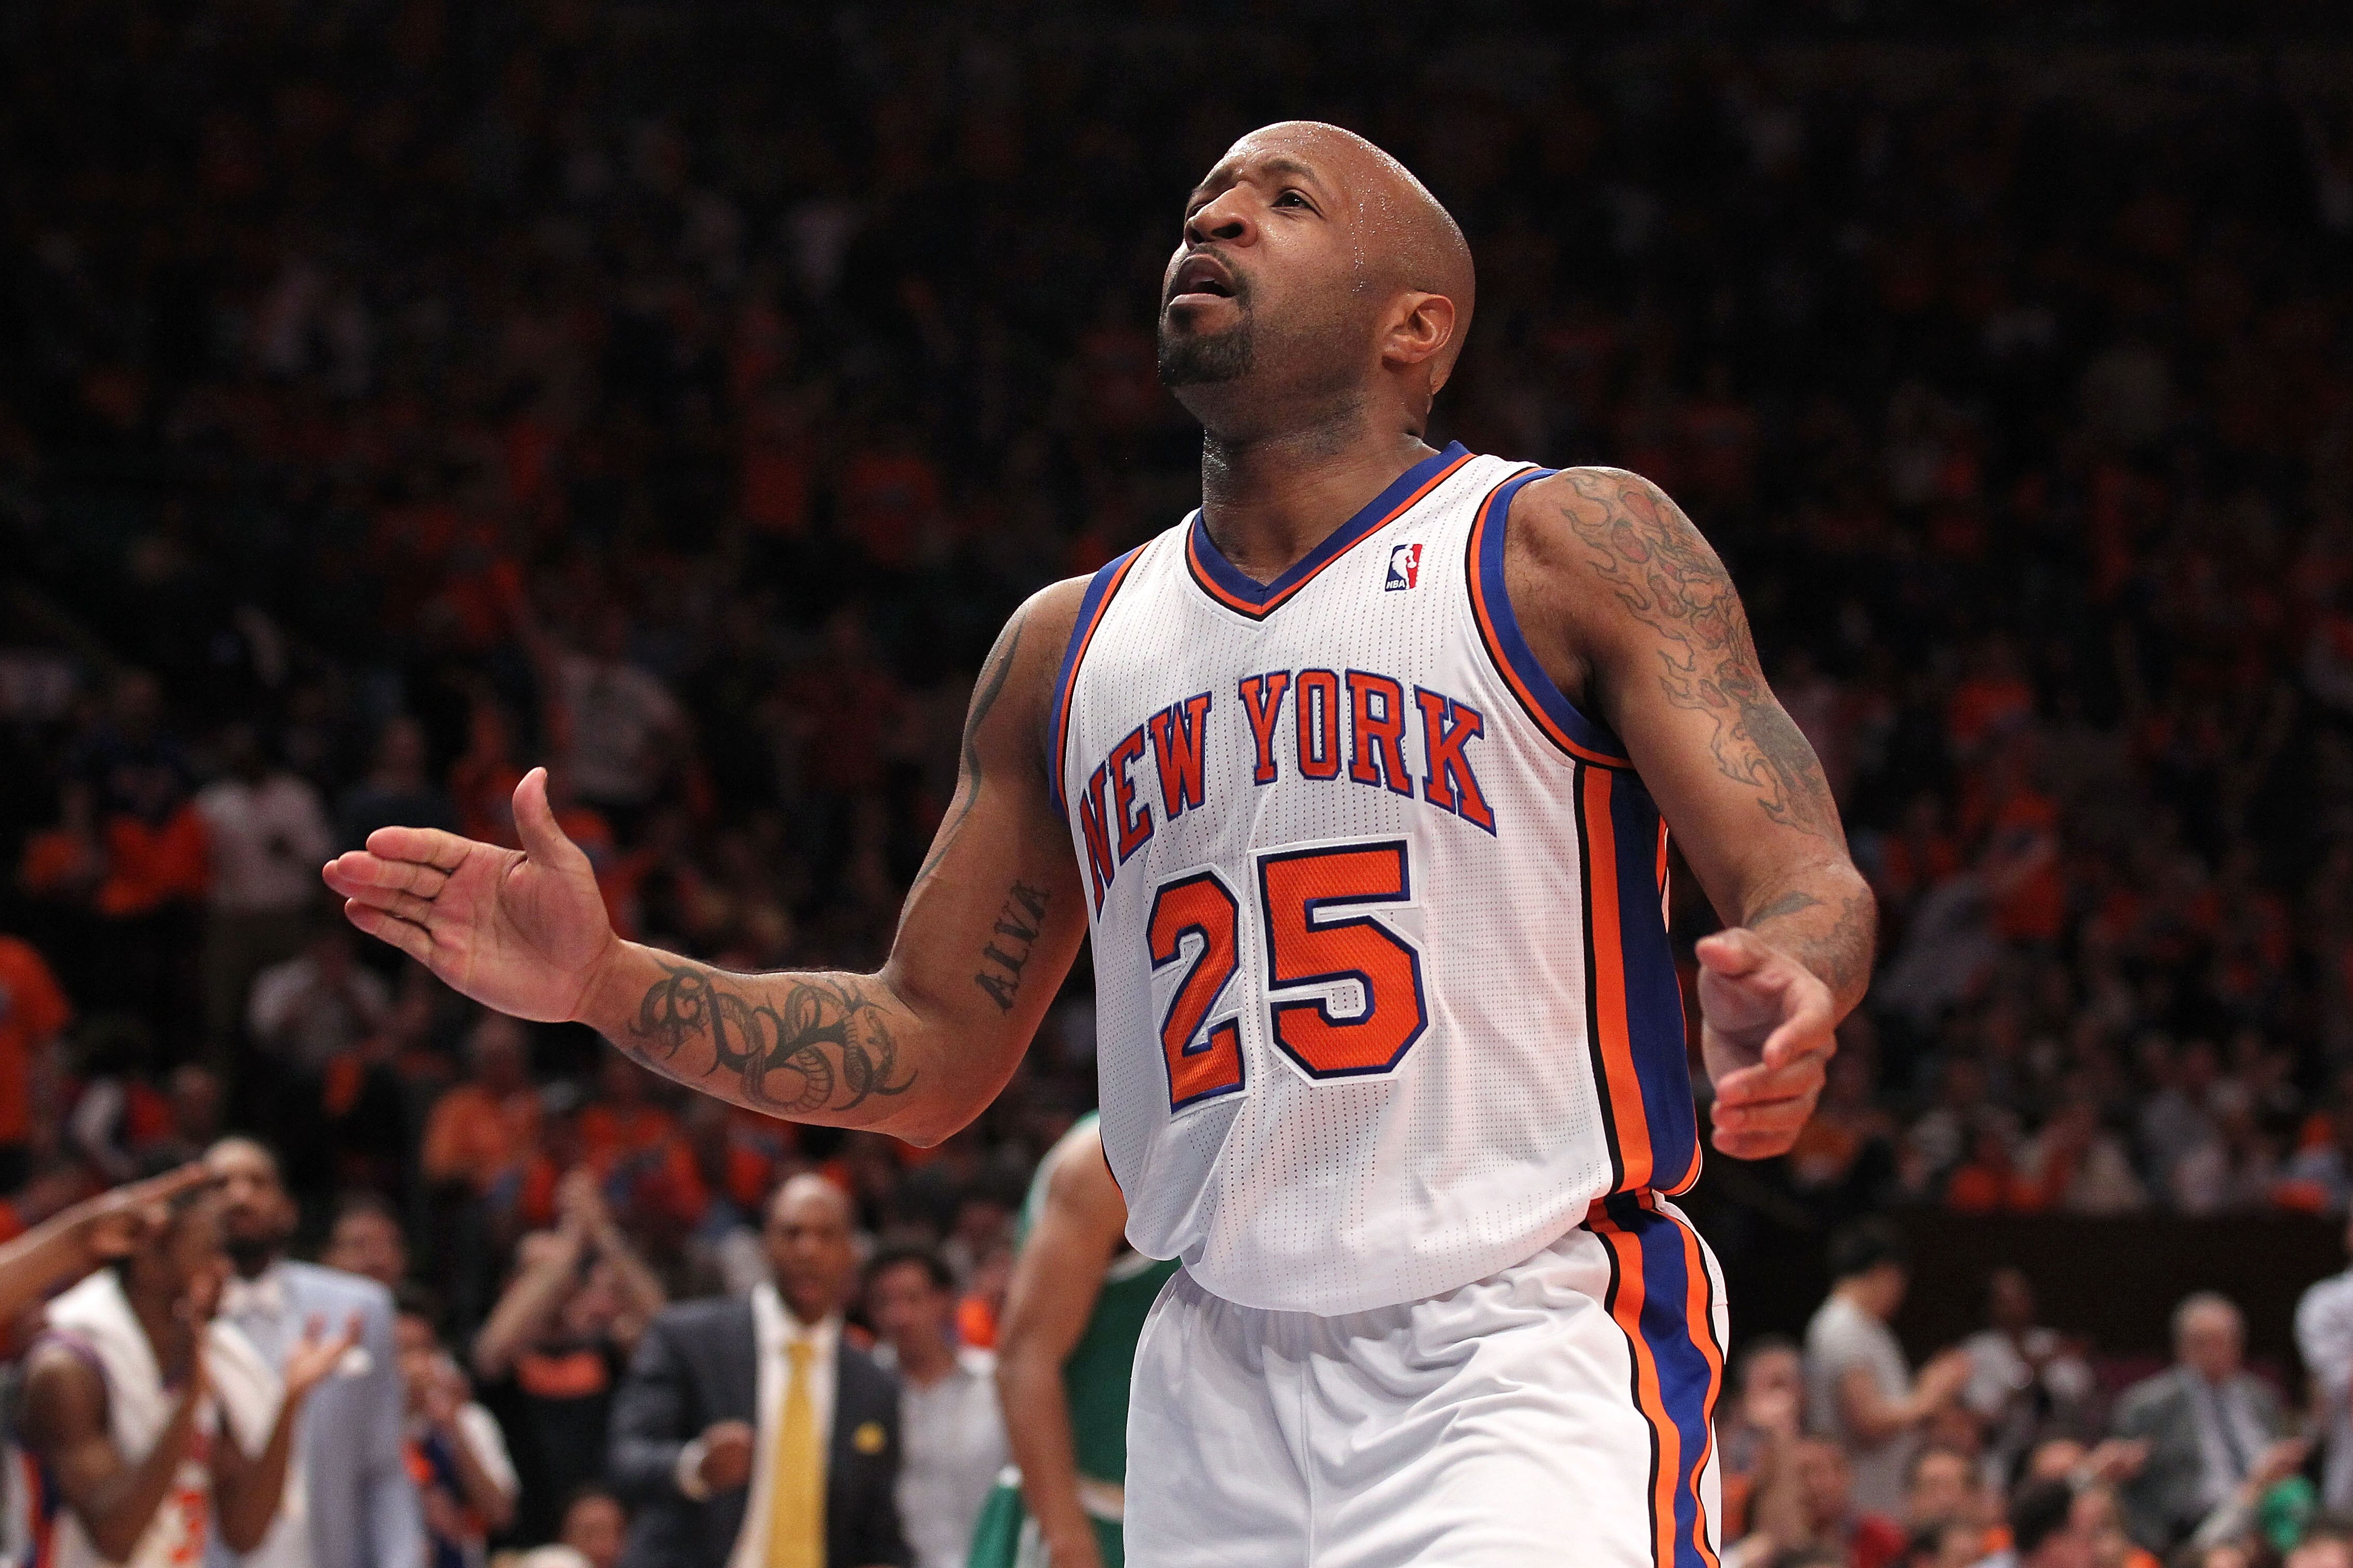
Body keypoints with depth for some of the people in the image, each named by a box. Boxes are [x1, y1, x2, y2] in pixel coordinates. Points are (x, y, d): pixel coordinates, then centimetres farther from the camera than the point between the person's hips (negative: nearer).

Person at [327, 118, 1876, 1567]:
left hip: (1529, 1358, -5)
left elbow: (1809, 885, -9)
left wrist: (1776, 991, -33)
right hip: (1221, 1390, 5)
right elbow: (930, 1055, 20)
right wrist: (606, 983, 7)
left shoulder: (1571, 547, 0)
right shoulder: (1068, 649, 15)